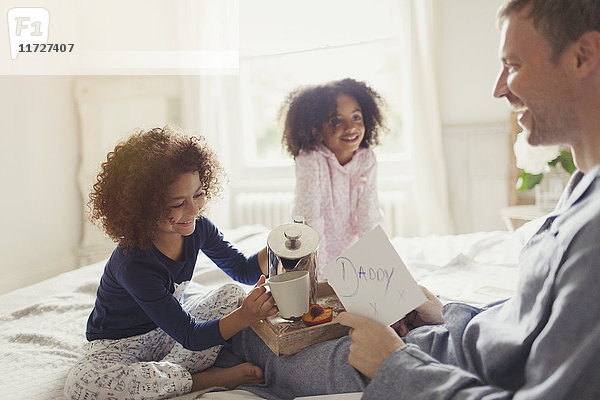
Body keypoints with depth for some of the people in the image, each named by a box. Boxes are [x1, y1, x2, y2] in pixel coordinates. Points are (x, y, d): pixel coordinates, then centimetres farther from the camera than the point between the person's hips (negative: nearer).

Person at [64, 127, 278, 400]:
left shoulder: (197, 228, -14)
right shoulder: (134, 264, -34)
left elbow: (243, 270, 2)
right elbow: (191, 337, -30)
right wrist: (245, 318, -48)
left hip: (168, 330, 6)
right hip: (119, 345, -6)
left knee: (235, 295, -10)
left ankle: (166, 371, -19)